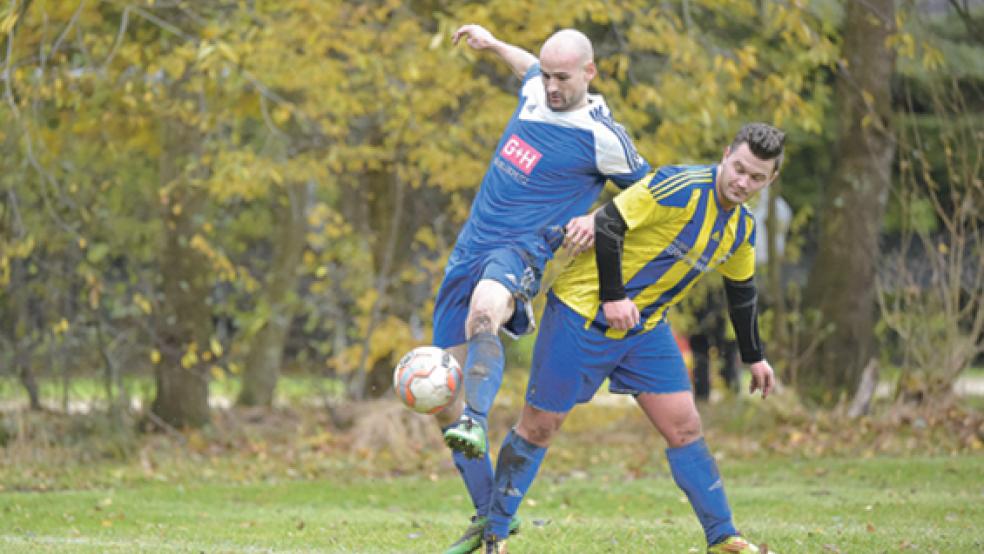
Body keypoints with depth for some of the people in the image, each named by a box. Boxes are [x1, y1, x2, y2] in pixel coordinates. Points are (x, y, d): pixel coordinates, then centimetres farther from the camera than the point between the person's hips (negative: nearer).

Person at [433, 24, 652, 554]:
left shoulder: (602, 137, -9)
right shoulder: (534, 89, 9)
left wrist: (601, 220, -8)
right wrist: (494, 44, 40)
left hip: (520, 250, -7)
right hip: (470, 249, 7)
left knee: (484, 308, -45)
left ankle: (476, 422, -61)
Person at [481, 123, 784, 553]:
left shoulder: (742, 230, 4)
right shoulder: (681, 188, -23)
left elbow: (741, 292, 21)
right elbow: (608, 224, -24)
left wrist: (754, 357, 26)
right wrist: (612, 297, -25)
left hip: (646, 326, 7)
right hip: (582, 313, -7)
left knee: (684, 427, 0)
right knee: (539, 425, 0)